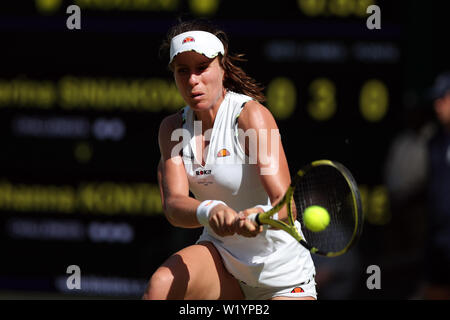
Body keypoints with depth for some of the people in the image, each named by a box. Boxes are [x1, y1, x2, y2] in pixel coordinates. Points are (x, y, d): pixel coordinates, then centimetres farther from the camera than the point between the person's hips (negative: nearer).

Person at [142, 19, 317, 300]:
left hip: (281, 275, -3)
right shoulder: (173, 128, -2)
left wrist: (262, 216, -53)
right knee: (160, 286, -27)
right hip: (219, 255, 3)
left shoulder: (251, 115, -18)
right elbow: (173, 204, -18)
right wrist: (208, 211, -42)